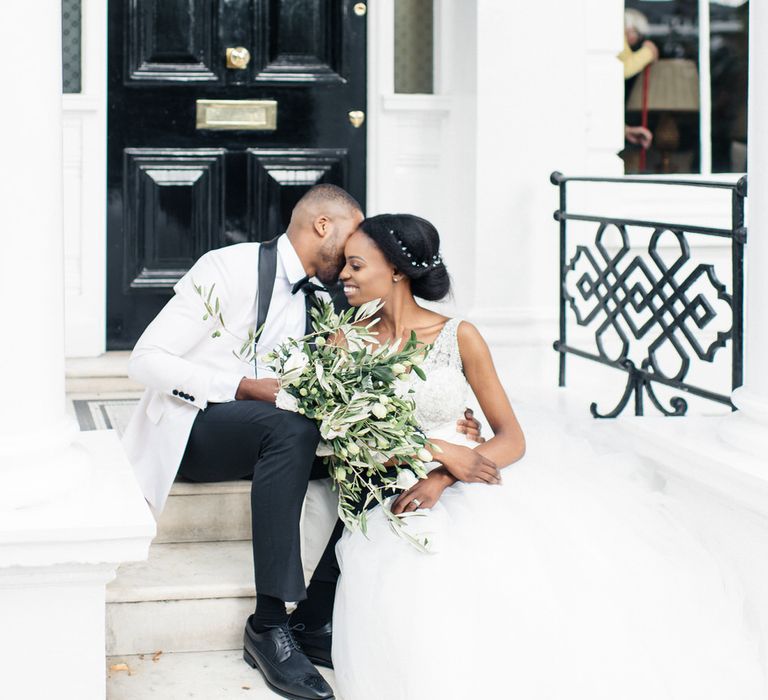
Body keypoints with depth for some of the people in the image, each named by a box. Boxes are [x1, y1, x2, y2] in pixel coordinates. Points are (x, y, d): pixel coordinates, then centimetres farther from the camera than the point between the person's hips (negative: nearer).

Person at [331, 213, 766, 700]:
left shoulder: (459, 337, 1)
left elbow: (513, 439, -2)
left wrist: (441, 480, -19)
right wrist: (439, 451, -15)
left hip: (470, 482, 1)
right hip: (395, 496, 0)